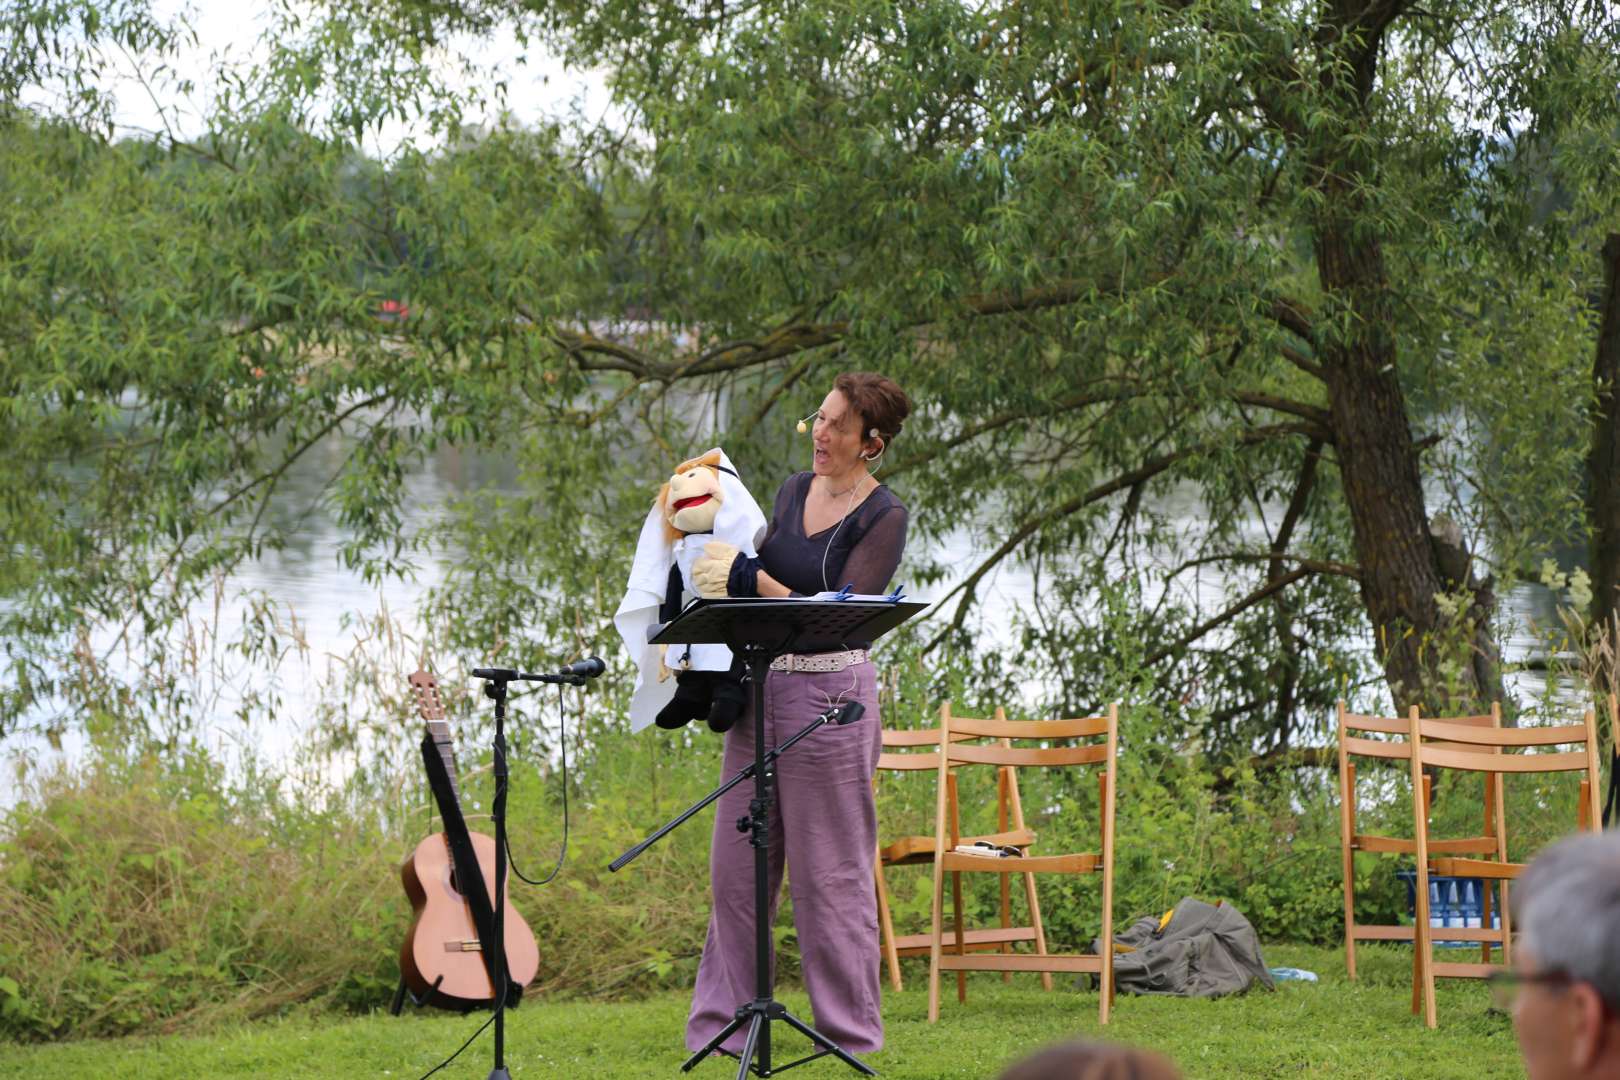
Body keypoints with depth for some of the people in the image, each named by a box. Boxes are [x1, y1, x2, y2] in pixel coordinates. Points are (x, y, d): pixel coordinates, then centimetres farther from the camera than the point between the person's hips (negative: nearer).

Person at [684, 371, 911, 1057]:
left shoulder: (884, 517, -10)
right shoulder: (794, 490, 10)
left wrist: (751, 579, -20)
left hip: (829, 692, -6)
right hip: (761, 684, 7)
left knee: (830, 870, -1)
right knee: (738, 863, 8)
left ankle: (849, 1031, 9)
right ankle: (723, 1022, 16)